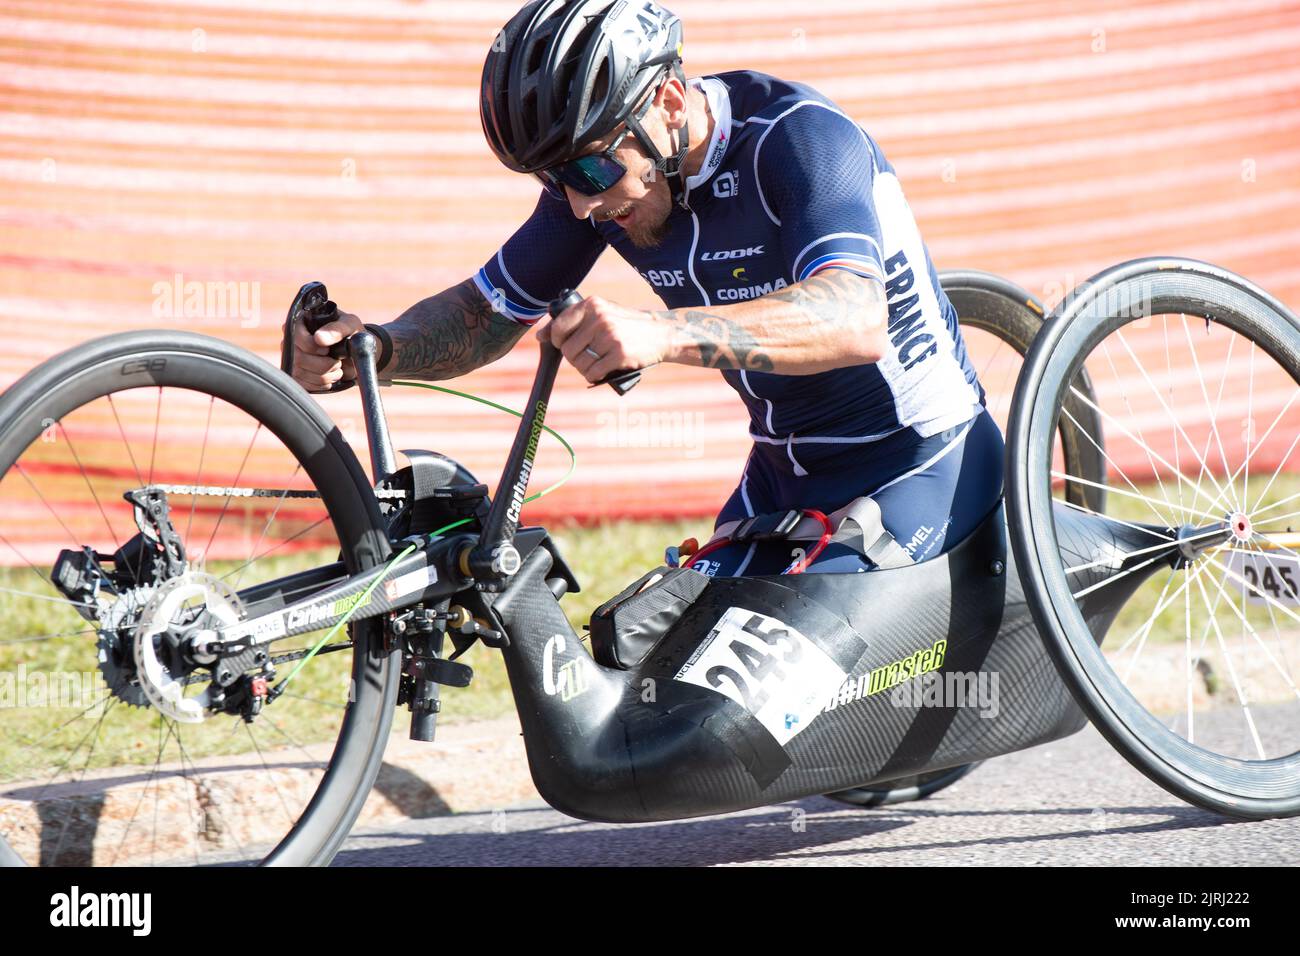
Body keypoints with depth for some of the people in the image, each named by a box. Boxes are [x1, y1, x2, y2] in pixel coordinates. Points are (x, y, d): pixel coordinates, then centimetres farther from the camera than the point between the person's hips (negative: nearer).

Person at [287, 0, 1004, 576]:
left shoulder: (798, 138, -25)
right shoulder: (592, 176, -5)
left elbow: (857, 321, -41)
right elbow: (487, 311, 5)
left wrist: (663, 334, -55)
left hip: (917, 471, -7)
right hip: (783, 475, 7)